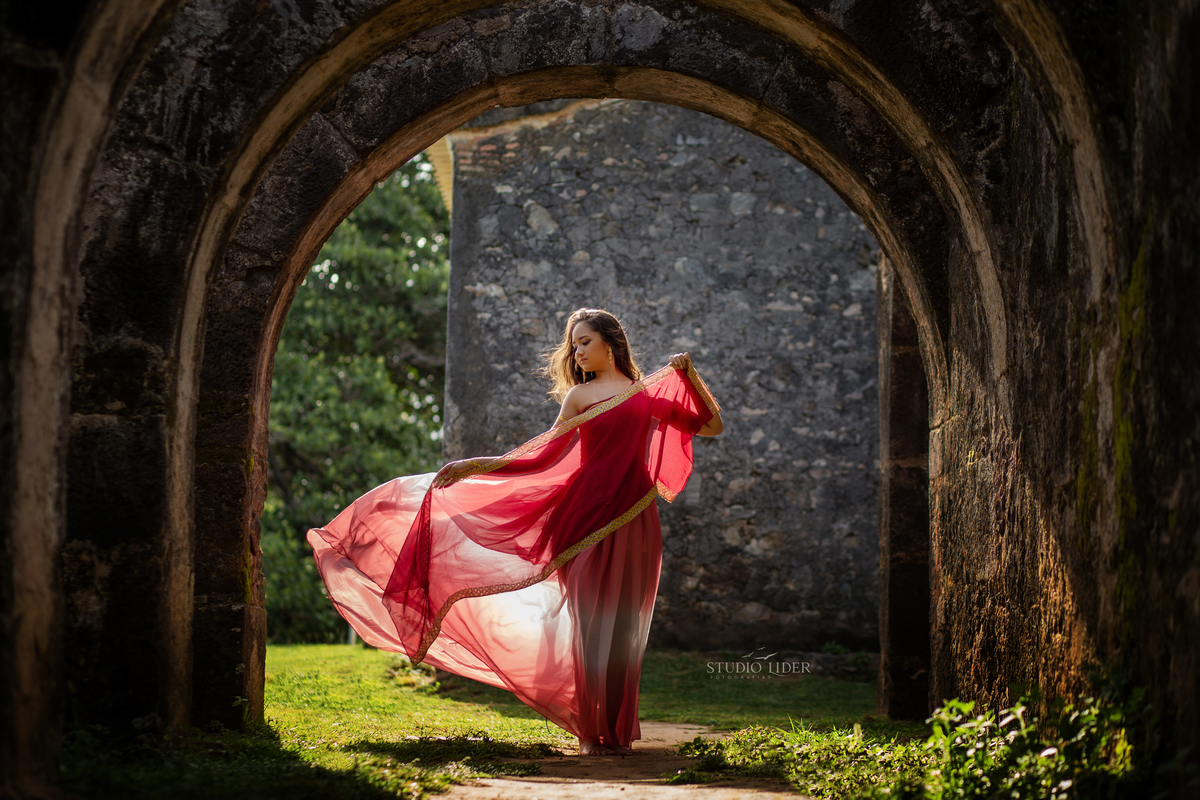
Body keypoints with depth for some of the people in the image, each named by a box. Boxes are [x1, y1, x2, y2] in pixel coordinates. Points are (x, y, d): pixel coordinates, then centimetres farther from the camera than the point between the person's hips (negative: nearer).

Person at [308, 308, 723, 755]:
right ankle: (593, 732, 2)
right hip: (588, 517, 0)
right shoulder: (579, 396, 14)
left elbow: (713, 427, 13)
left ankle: (619, 730, 11)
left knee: (625, 629, 0)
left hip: (633, 522, 0)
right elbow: (542, 457, 13)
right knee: (590, 625, -6)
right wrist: (473, 466, 8)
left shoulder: (653, 392, 14)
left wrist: (690, 376, 2)